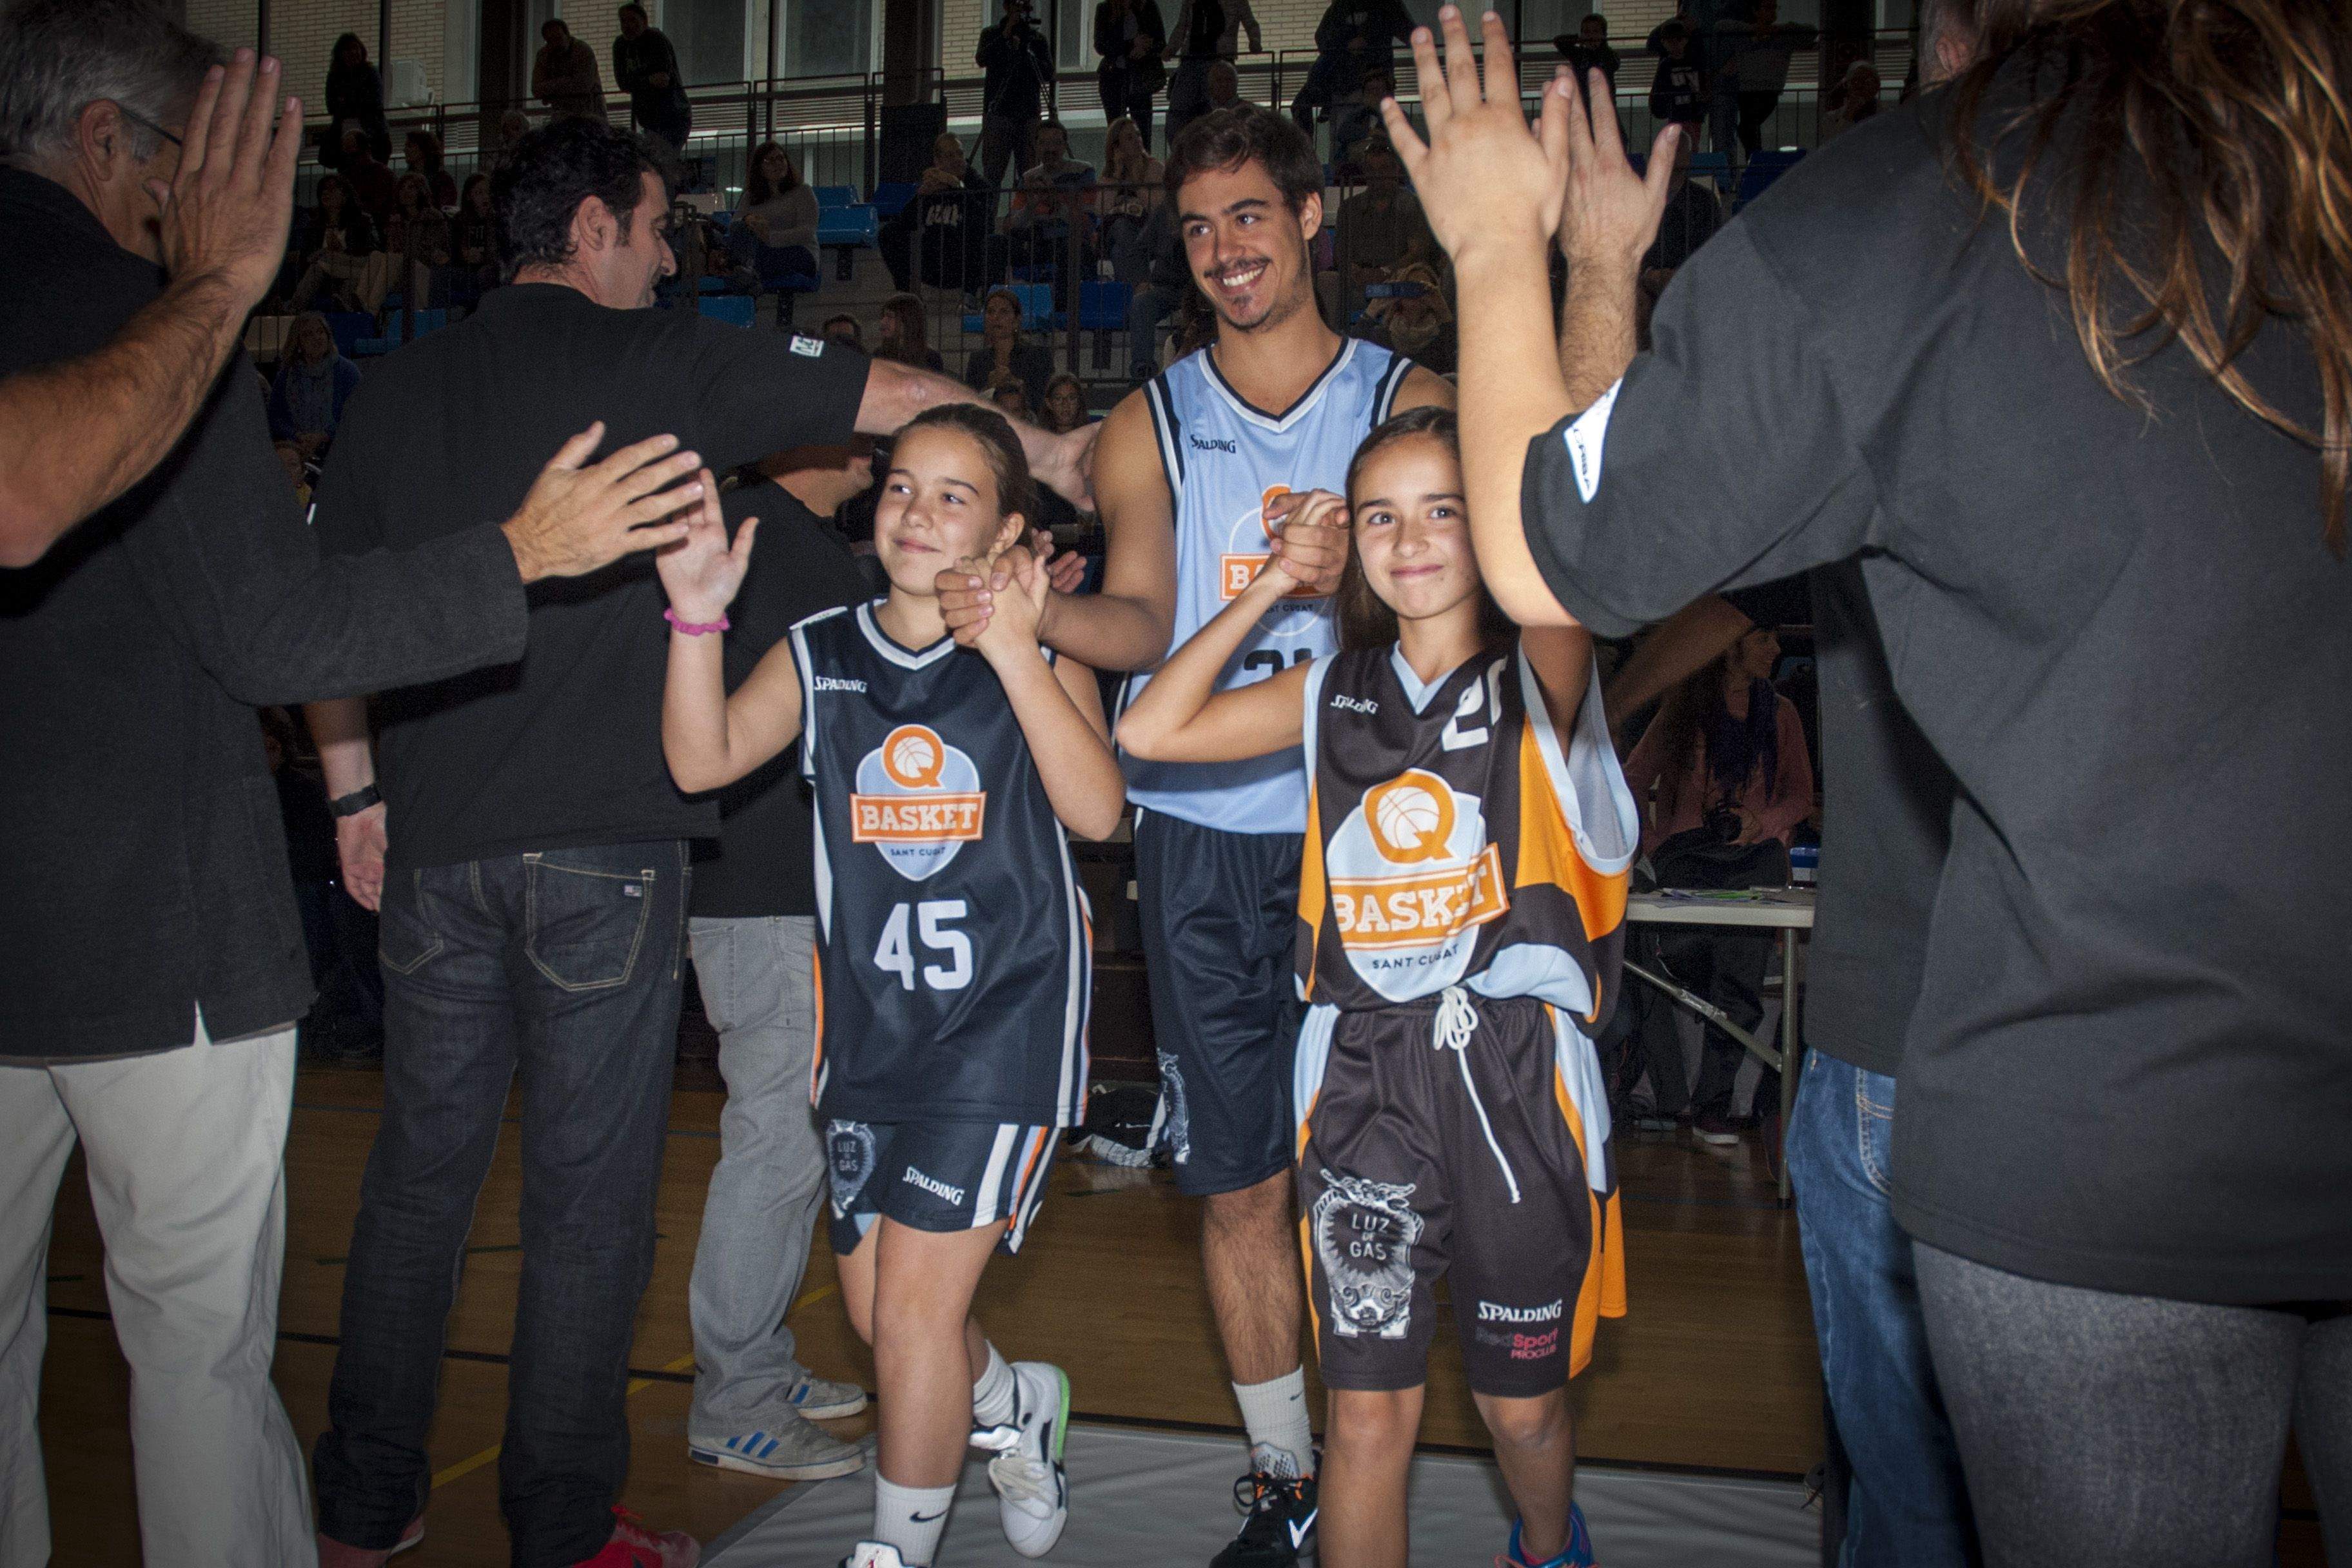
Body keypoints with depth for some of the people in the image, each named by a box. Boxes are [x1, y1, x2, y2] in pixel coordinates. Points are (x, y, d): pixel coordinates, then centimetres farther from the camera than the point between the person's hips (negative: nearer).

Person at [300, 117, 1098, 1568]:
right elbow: (890, 397, 3)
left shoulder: (402, 386, 11)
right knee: (591, 1189, 4)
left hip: (438, 840, 5)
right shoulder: (658, 361, -3)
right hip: (603, 842, -5)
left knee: (420, 1170, 14)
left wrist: (358, 790, 20)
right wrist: (1040, 447, 16)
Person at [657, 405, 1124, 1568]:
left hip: (1006, 1016, -4)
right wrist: (697, 615, -21)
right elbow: (701, 762, -8)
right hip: (871, 1020, 5)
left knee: (917, 1305, -6)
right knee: (872, 1312, 14)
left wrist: (1013, 652, -26)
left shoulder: (1044, 658, -3)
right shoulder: (819, 657, 5)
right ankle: (1017, 1406, 45)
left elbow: (1096, 810, -19)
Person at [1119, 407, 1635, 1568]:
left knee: (1522, 1403, 15)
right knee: (1367, 1412, 5)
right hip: (1361, 1069, 2)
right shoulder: (1334, 692, 9)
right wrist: (1273, 585, 6)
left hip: (1513, 1065, -2)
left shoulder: (1538, 676, -2)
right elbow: (1149, 730, 4)